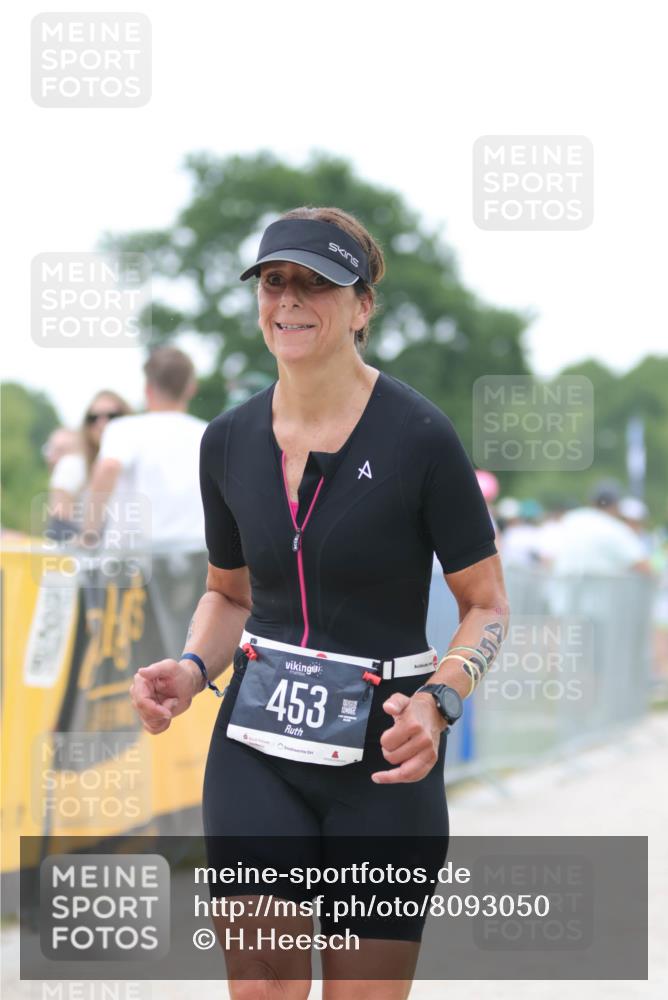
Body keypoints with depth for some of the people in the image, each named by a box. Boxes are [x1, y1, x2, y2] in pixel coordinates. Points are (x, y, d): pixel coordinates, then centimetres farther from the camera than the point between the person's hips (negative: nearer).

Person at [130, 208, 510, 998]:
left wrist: (437, 703, -21)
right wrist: (192, 671, -2)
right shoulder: (228, 442, 3)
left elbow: (487, 604, -3)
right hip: (258, 746, 3)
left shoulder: (420, 438, -11)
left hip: (384, 753, -3)